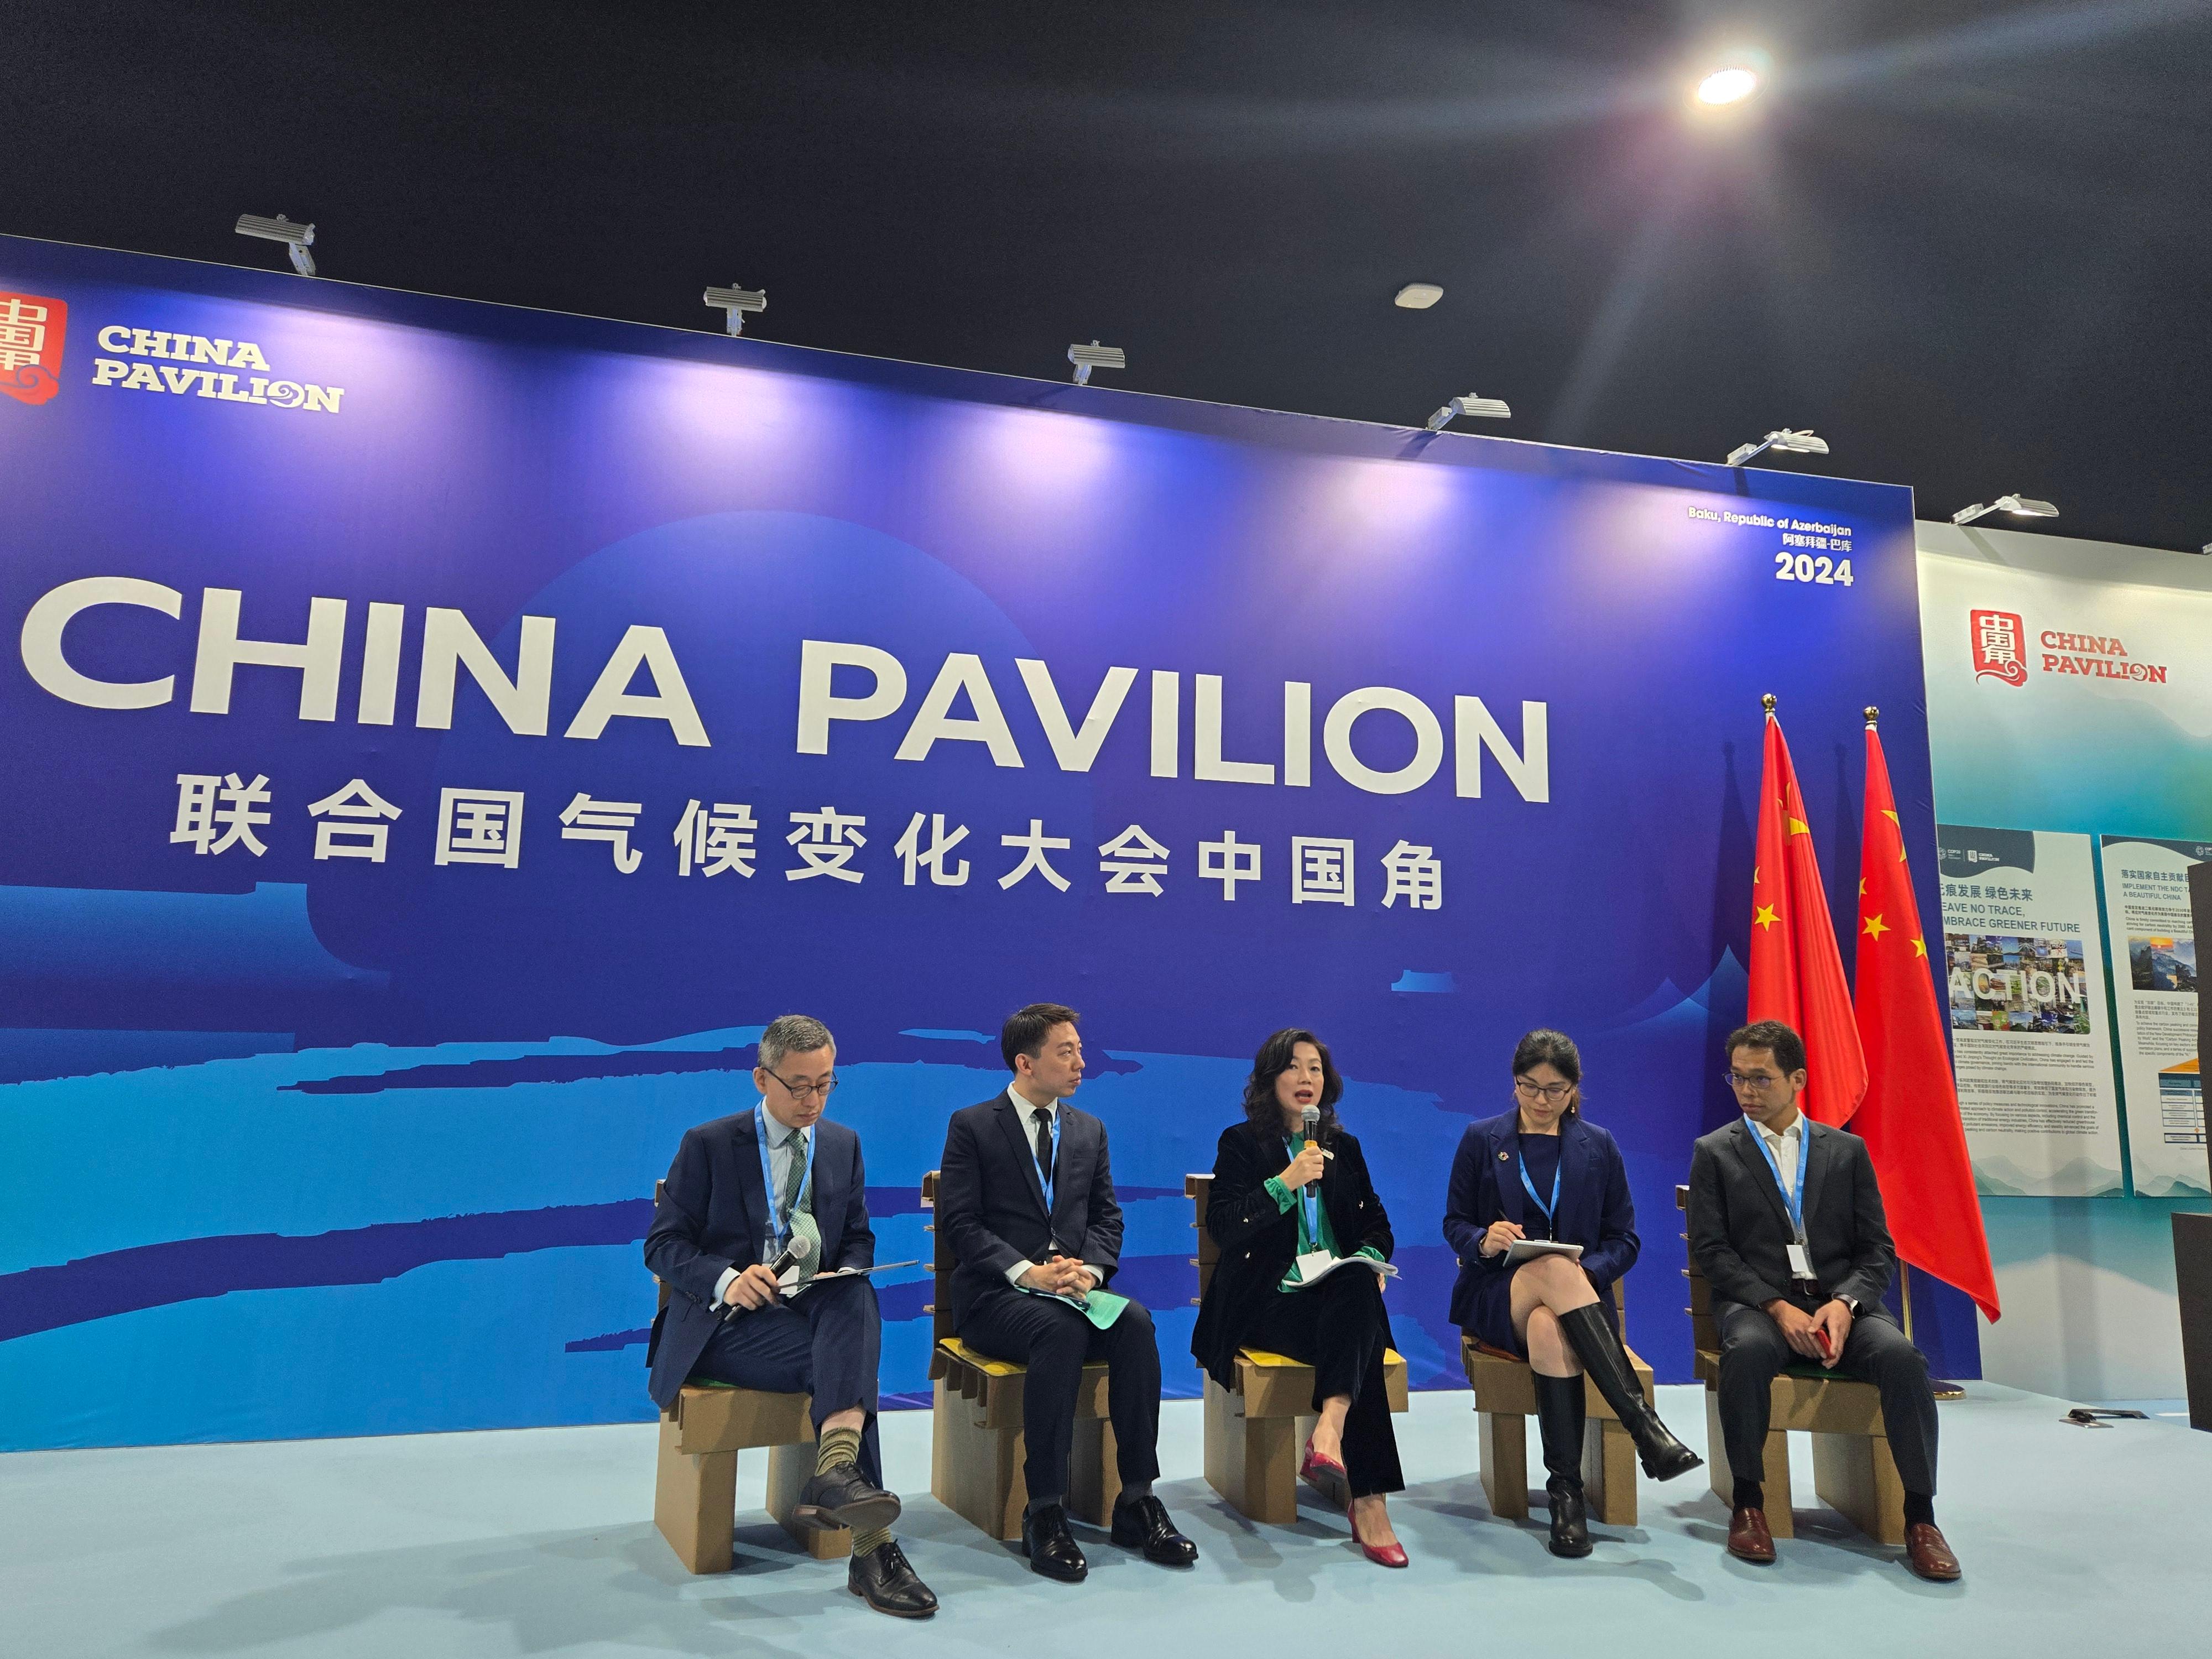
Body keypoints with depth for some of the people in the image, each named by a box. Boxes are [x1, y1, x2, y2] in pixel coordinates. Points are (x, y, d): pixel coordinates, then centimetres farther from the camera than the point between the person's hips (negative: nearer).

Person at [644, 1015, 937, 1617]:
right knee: (847, 1362, -32)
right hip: (730, 1320, -4)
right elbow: (663, 1244, -3)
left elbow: (859, 1240, 17)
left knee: (858, 1300, -35)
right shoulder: (707, 1145, 1)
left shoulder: (844, 1144, 13)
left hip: (816, 1309, 4)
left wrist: (846, 1273, -9)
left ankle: (835, 1472, -50)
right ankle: (871, 1545, -35)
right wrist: (726, 1279, -23)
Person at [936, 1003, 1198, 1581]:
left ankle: (1137, 1501, -18)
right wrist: (1026, 1272, -21)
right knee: (1061, 1330, -35)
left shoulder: (1089, 1130, 16)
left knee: (1135, 1322, -27)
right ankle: (1045, 1513, -27)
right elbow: (961, 1223, -7)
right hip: (996, 1295, -4)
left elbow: (1107, 1218, 12)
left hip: (1073, 1290, 4)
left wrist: (1089, 1269, -10)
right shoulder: (972, 1127, 1)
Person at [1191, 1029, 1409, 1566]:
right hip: (1266, 1301, -4)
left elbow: (1375, 1221, 21)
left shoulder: (1343, 1147, 21)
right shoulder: (1241, 1143, 6)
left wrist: (1372, 1258, -2)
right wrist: (1284, 1184, -16)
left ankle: (1328, 1436, -50)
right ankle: (1366, 1500, -36)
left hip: (1340, 1295, 4)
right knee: (1359, 1342, -33)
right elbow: (1222, 1226, -7)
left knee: (1359, 1291, -35)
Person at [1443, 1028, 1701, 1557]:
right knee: (1554, 1269, -37)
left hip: (1576, 1292, 1)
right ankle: (1646, 1427, -39)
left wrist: (1588, 1270, -14)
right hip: (1496, 1297, 0)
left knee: (1549, 1331, -39)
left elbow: (1624, 1239, 8)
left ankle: (1566, 1489, -29)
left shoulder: (1598, 1146, 9)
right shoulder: (1481, 1140, 7)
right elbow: (1454, 1222, 8)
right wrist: (1483, 1241, -17)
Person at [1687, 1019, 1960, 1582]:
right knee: (1747, 1351, -35)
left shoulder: (1847, 1150, 13)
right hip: (1756, 1303, -2)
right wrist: (1779, 1308, -16)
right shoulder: (1715, 1152, 8)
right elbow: (1711, 1250, -1)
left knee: (1901, 1355, -30)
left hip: (1841, 1302, 2)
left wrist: (1844, 1304, -13)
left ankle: (1920, 1517, -16)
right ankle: (1747, 1503, -18)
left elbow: (1878, 1250, 8)